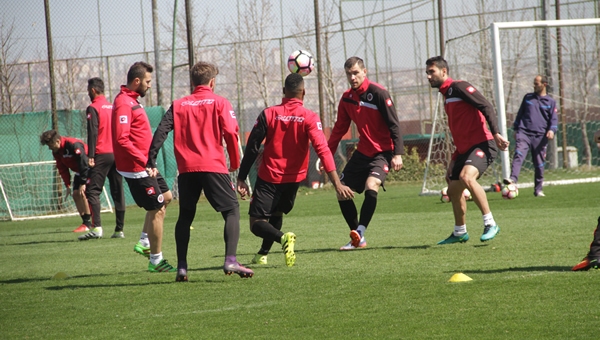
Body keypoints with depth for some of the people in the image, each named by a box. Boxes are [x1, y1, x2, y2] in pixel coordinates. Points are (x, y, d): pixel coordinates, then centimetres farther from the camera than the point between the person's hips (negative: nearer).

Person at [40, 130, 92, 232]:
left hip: (89, 169, -9)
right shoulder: (56, 152, -2)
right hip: (79, 171, 9)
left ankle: (88, 223, -17)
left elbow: (84, 163, -28)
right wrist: (67, 185, -1)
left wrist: (83, 183, -27)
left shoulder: (73, 145, -29)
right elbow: (62, 169, 7)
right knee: (75, 194, 1)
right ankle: (85, 222, 6)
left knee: (83, 193, -20)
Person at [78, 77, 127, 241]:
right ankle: (119, 229, 8)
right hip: (117, 154, 6)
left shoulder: (93, 108, -6)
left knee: (92, 191, -6)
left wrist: (91, 155, -16)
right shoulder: (113, 107, 14)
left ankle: (96, 228, -19)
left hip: (102, 155, -6)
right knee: (118, 192, 8)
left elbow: (93, 133, -14)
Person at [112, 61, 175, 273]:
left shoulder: (131, 101, 14)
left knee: (166, 197, 21)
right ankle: (155, 261, 4)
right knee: (156, 210, -4)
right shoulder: (124, 104, -18)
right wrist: (145, 161, -27)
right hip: (136, 168, -10)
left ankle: (144, 242, 21)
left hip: (144, 166, 10)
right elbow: (121, 140, -27)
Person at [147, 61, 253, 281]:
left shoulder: (179, 105, 13)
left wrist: (151, 162, 0)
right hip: (213, 167, -3)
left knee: (185, 216, 16)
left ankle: (181, 267, 10)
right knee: (232, 211, 2)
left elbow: (161, 132, 2)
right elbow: (231, 133, -7)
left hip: (186, 169, 3)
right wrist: (235, 163, 5)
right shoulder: (219, 103, 4)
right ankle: (230, 261, -16)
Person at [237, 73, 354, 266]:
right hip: (294, 178, 3)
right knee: (276, 214, 28)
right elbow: (323, 150, -19)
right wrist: (337, 184, -23)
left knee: (256, 223, -2)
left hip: (268, 178, -3)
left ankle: (283, 238, -30)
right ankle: (263, 254, 26)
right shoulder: (309, 118, -9)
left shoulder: (269, 114, -7)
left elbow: (252, 148, -8)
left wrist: (241, 179, -2)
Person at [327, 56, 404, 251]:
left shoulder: (378, 93, -15)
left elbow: (394, 125, -16)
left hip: (382, 152, -7)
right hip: (362, 152, 7)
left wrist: (397, 153, -23)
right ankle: (357, 240, 15)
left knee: (371, 186, -30)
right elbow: (339, 129, 14)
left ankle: (360, 232, -28)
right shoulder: (347, 98, 5)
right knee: (342, 192, 5)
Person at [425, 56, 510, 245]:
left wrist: (496, 134, -26)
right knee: (453, 190, 14)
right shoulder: (447, 96, 21)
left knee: (466, 176, -31)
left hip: (482, 144, -10)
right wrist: (453, 161, 27)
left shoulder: (458, 87, -7)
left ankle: (490, 225, -26)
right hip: (466, 149, 10)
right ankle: (460, 233, 31)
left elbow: (486, 107, -16)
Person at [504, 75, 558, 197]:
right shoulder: (528, 98, 16)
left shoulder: (551, 102, 11)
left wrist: (552, 130, -11)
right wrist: (515, 129, 19)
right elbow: (520, 114, 23)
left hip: (540, 136, 0)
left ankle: (538, 189, 12)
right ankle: (513, 178, -37)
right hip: (524, 132, 0)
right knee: (518, 154, -23)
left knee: (539, 164, 3)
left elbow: (554, 119, 7)